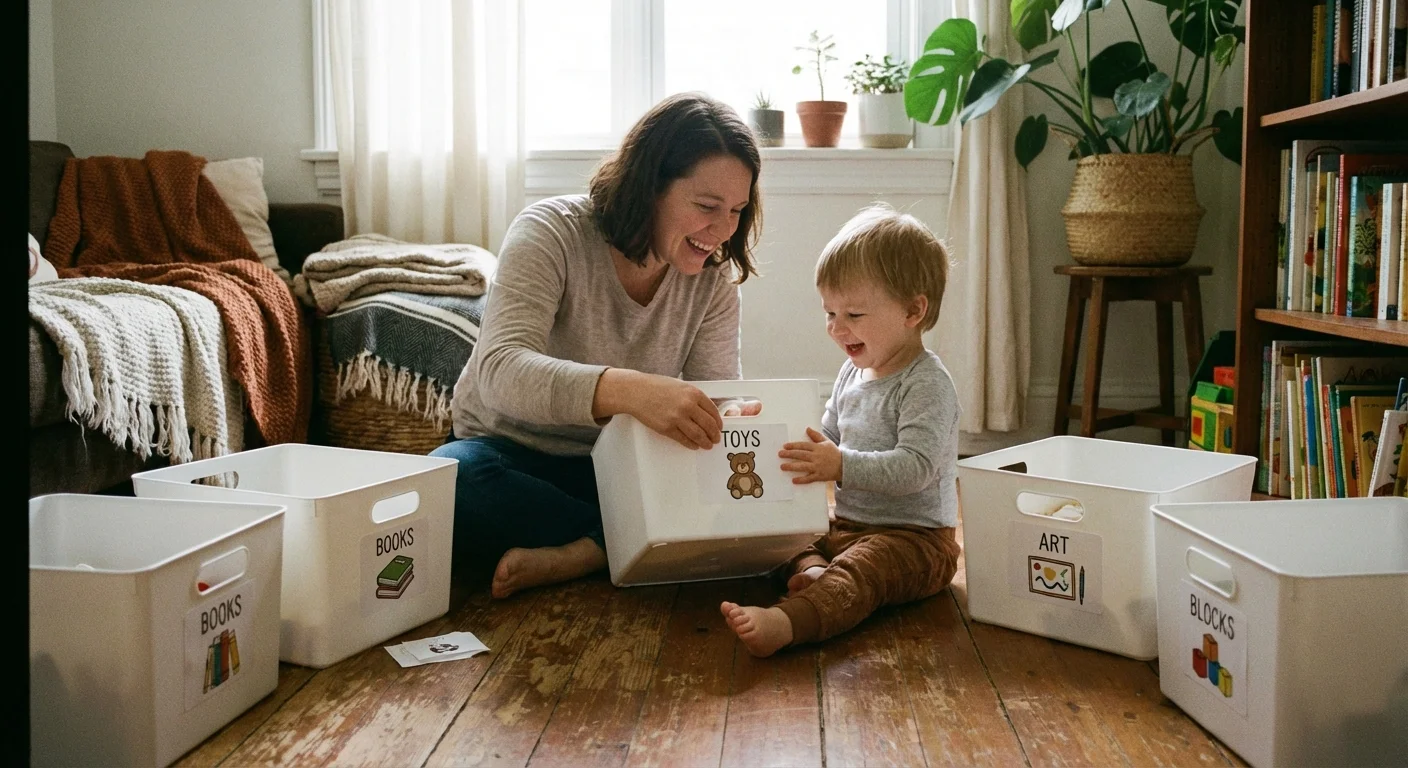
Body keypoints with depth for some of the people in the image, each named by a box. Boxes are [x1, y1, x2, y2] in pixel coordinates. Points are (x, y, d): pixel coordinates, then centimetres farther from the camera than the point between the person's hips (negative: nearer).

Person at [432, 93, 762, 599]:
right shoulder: (551, 234, -19)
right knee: (454, 478, -37)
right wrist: (627, 390, -53)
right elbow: (501, 371, -35)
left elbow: (720, 404, -8)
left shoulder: (713, 279, -4)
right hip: (513, 452, -3)